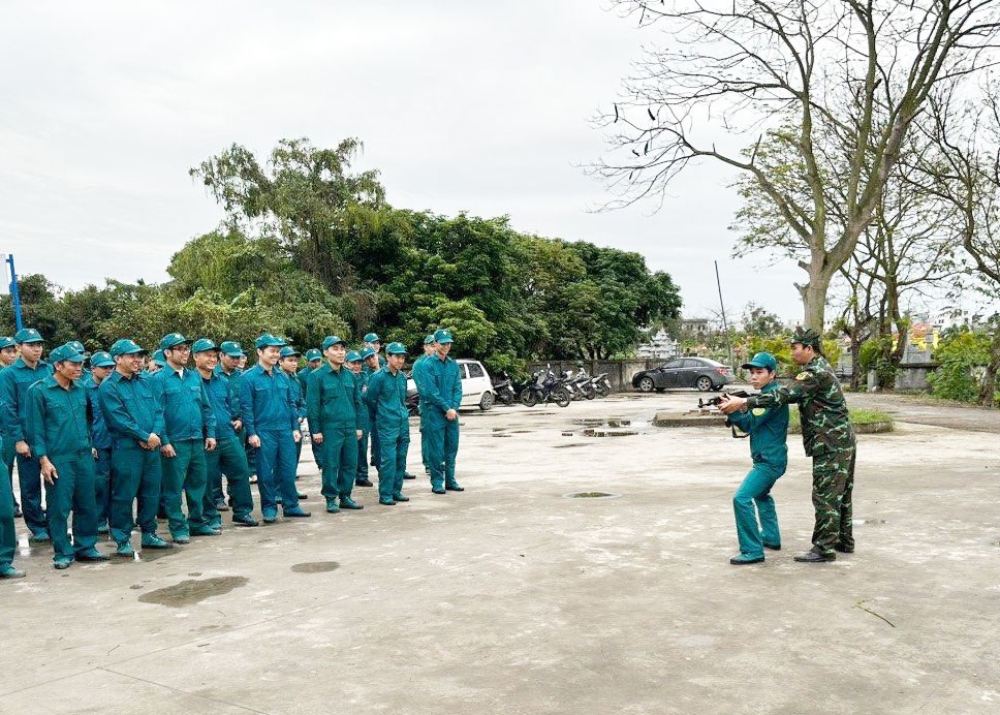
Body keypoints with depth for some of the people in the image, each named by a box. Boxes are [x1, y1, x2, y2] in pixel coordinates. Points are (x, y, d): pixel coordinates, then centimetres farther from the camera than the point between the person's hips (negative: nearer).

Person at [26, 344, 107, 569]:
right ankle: (62, 552, 12)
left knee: (87, 505, 9)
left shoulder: (80, 390, 9)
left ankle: (85, 547, 21)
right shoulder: (39, 391, -6)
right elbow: (36, 429, -7)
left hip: (84, 457, 5)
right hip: (58, 459, -5)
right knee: (59, 508, 1)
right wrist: (43, 460, -12)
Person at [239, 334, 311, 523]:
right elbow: (246, 407, -8)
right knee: (266, 472, 3)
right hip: (264, 433, -5)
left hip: (285, 431, 5)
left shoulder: (283, 377, 11)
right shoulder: (248, 378, -6)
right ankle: (269, 508, 14)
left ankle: (291, 505, 18)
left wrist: (295, 427, 10)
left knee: (288, 470, 8)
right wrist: (251, 433, -12)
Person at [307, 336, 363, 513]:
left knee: (350, 464, 7)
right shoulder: (317, 376, -4)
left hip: (350, 428, 5)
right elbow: (313, 405, -5)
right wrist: (316, 430, -8)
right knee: (330, 465, 0)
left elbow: (357, 402, 17)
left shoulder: (350, 375, 11)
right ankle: (331, 499, 11)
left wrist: (358, 426, 13)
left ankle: (345, 496, 20)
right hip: (330, 428, -5)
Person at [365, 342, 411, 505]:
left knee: (401, 459, 9)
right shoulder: (378, 377, -9)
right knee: (389, 459, -7)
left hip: (403, 424, 6)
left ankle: (396, 491, 19)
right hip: (387, 425, -6)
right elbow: (370, 400, -1)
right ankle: (385, 495, 1)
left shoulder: (403, 376, 11)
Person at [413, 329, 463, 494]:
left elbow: (458, 389, 6)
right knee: (436, 450, 0)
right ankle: (437, 482, 8)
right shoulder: (427, 365, -7)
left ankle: (450, 480, 20)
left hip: (452, 413, 5)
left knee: (452, 448, 10)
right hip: (434, 413, -5)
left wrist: (454, 408, -9)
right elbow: (431, 391, -13)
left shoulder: (453, 365, 10)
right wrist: (447, 408, -15)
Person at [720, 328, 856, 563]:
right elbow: (792, 394, 12)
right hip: (842, 443, 10)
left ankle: (825, 548, 0)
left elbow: (784, 395, -27)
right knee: (840, 495, 17)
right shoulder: (820, 369, 15)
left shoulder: (816, 373, -18)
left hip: (831, 446, -10)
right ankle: (844, 541, 27)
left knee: (825, 497, -5)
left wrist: (743, 402, -28)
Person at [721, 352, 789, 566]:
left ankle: (752, 551, -16)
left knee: (742, 498, -19)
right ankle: (771, 538, 41)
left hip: (769, 461, -11)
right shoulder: (767, 394, 14)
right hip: (769, 458, 11)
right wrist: (732, 412, -6)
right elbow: (749, 423, 10)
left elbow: (750, 423, -20)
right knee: (761, 494, 30)